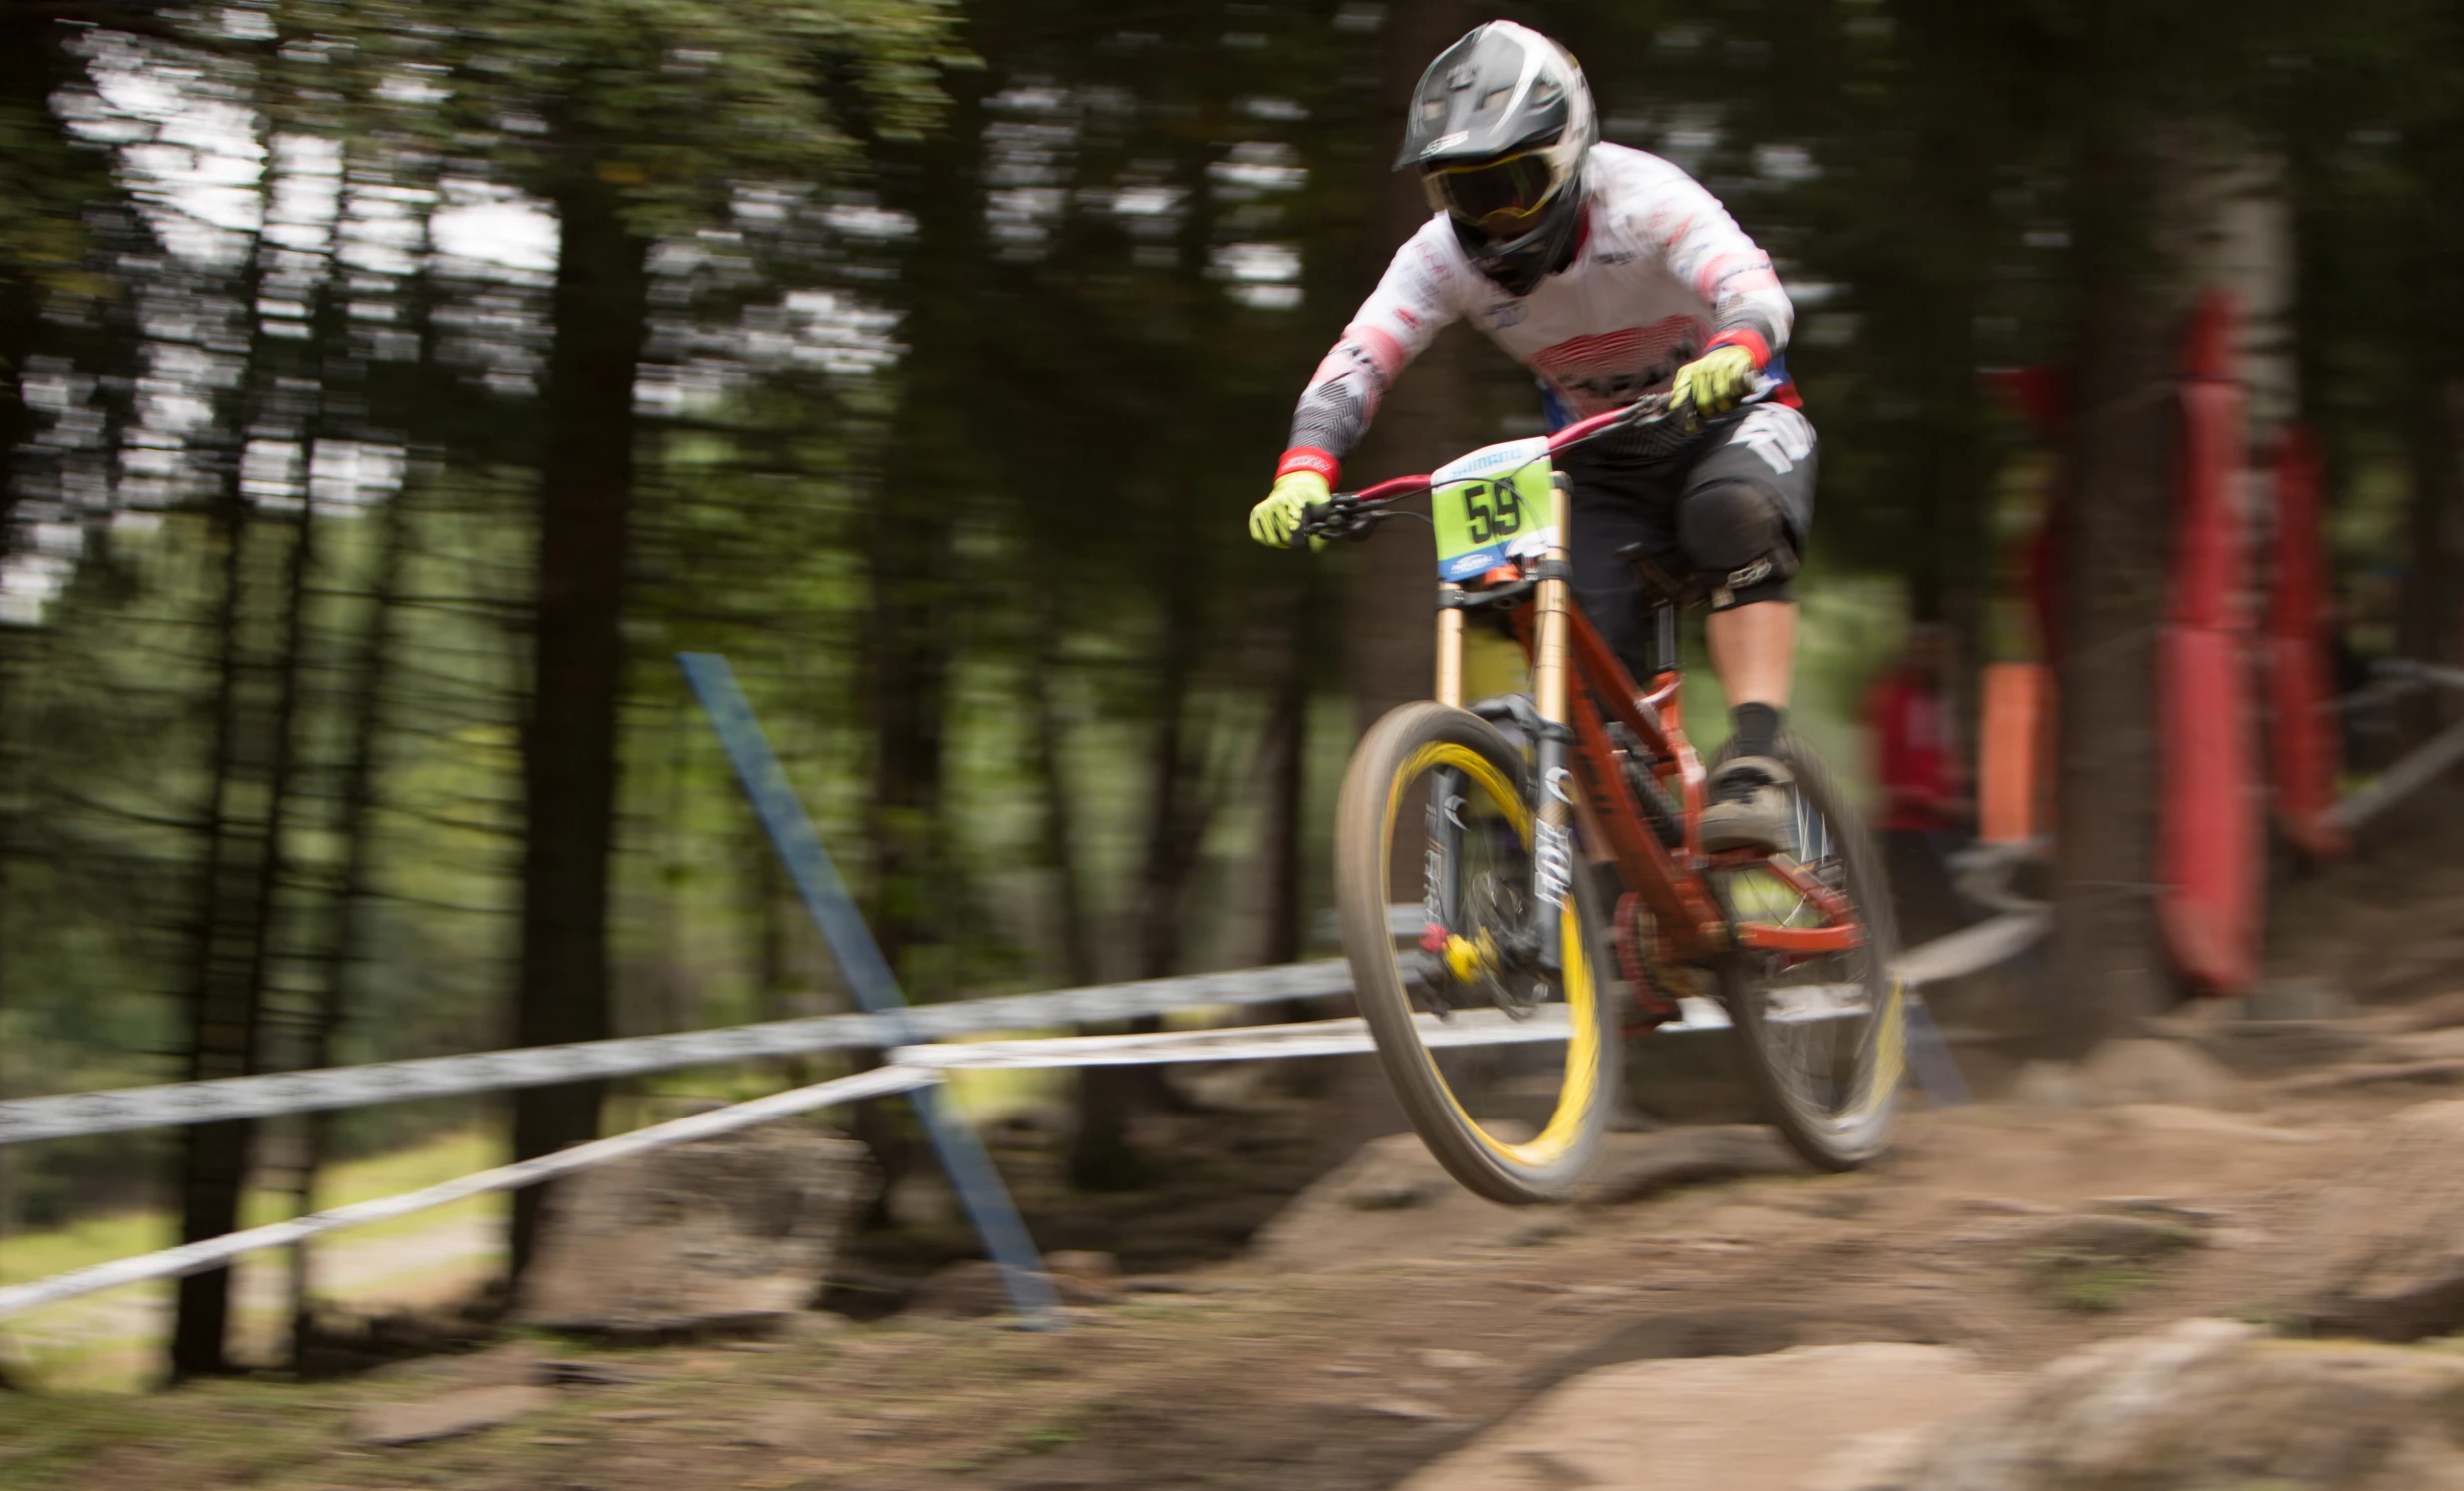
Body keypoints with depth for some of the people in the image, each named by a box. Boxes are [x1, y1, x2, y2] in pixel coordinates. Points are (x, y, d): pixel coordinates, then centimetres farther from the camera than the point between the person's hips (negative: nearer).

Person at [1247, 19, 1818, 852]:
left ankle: (1756, 766, -39)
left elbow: (1754, 288, -43)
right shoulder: (1445, 255, -17)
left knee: (1731, 515, -37)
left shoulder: (1642, 199, -27)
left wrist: (1732, 356, -66)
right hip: (1601, 459, 4)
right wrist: (1305, 473, -47)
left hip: (1729, 415, -3)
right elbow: (1356, 362, -28)